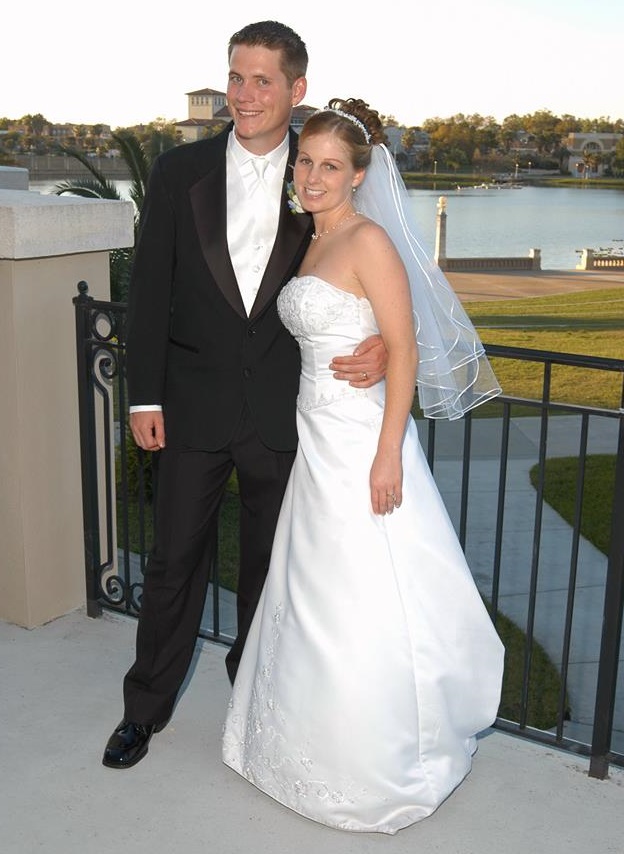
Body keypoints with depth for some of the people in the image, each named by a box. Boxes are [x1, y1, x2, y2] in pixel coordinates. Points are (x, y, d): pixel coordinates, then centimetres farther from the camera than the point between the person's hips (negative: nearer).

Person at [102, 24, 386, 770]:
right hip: (195, 407, 0)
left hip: (282, 409, 0)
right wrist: (144, 395, -4)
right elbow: (150, 288, -1)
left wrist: (383, 341, -19)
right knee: (174, 561, 10)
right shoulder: (179, 171, -2)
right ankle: (147, 705, 29)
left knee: (269, 561, 16)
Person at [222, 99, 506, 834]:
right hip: (318, 442, 9)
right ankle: (322, 741, 36)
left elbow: (404, 348, -16)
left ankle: (382, 771, 19)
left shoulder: (369, 240, -12)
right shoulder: (311, 244, 14)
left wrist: (388, 452, -21)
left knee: (366, 608, 1)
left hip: (363, 443, -9)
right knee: (313, 602, 17)